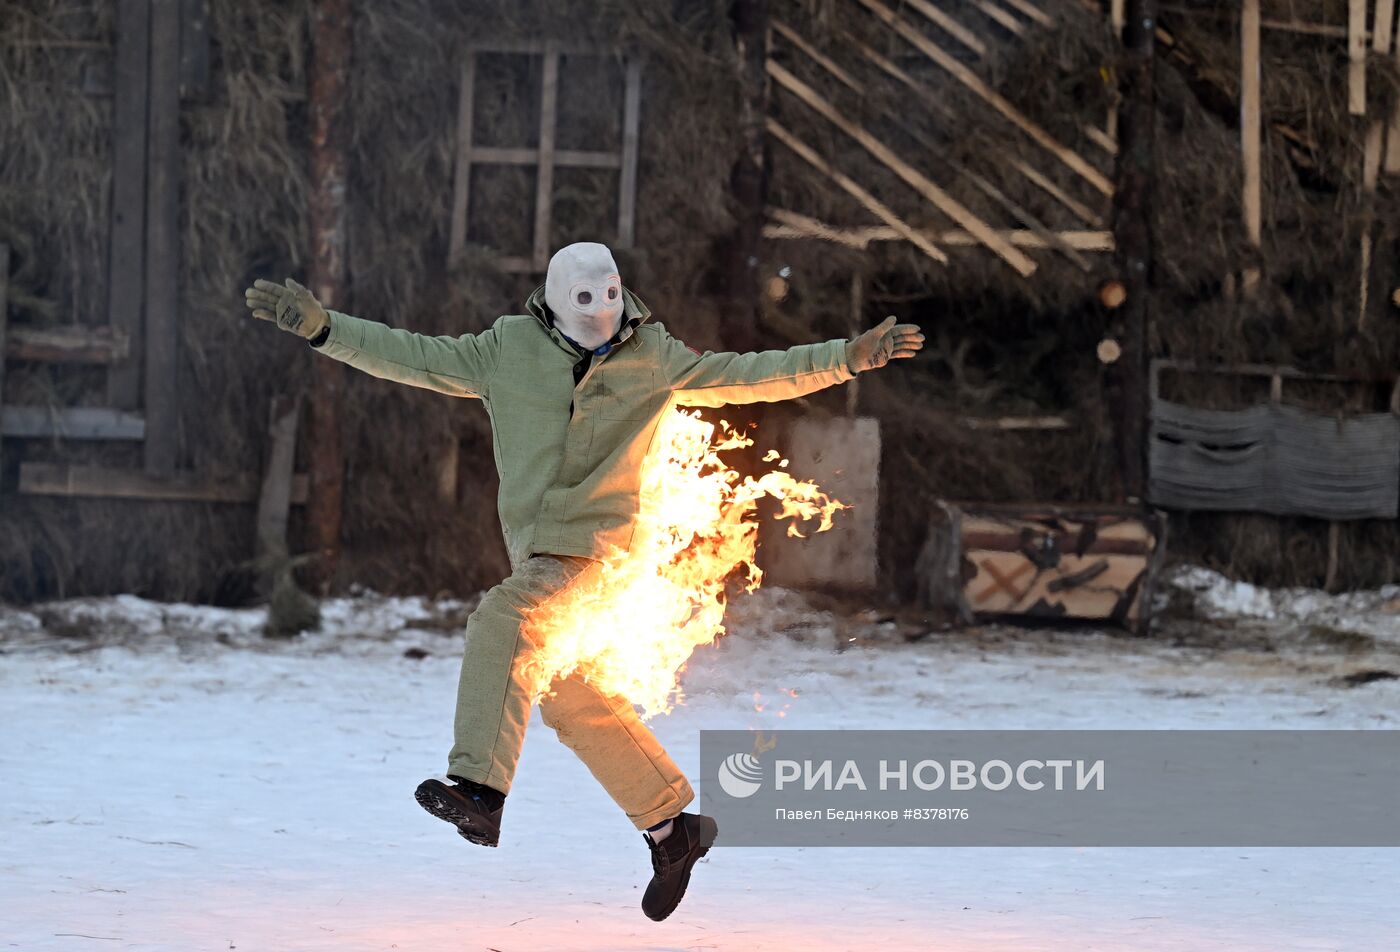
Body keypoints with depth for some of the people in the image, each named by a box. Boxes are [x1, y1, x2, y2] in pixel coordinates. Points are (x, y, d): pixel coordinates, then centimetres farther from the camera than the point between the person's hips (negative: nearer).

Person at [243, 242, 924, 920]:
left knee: (501, 619, -30)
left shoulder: (652, 359, 1)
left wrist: (847, 358, -2)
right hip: (536, 551, 6)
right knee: (575, 705, 13)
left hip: (595, 550, -6)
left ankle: (478, 792, -38)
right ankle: (673, 826, 28)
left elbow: (750, 377, 4)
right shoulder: (509, 350, 4)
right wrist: (321, 326, -4)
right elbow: (409, 356, 5)